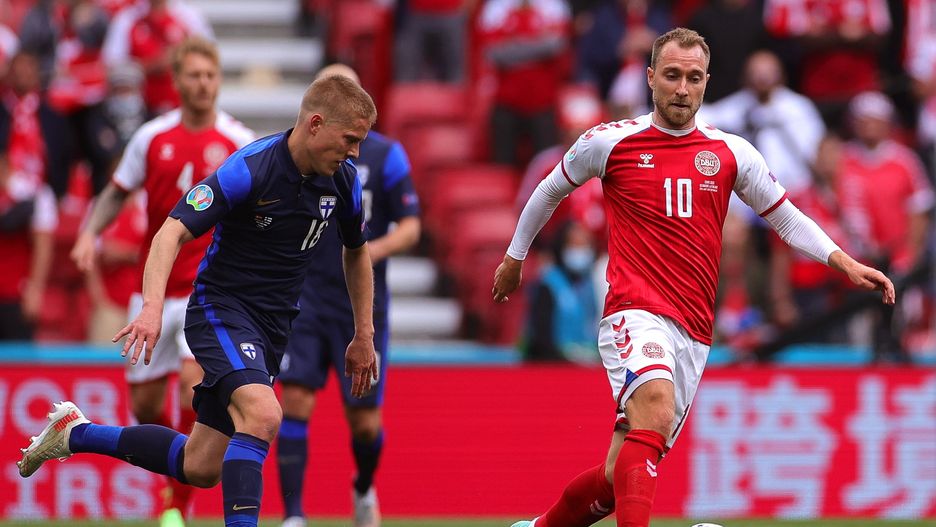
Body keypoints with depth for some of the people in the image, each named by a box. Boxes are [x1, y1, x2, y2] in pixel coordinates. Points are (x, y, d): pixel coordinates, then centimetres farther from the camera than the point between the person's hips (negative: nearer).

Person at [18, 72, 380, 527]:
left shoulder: (343, 181, 0)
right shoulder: (249, 169, -20)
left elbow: (356, 251, 20)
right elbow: (172, 232, -25)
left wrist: (364, 337, 21)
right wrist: (153, 307, -40)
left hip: (271, 330, 7)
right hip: (220, 307, -7)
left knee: (200, 469, 9)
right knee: (262, 414, -35)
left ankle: (75, 433, 28)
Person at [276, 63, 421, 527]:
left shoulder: (385, 155, -4)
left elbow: (410, 227, -4)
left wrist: (373, 250, -22)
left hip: (363, 302, -1)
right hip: (305, 297, 1)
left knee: (364, 419, 2)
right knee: (295, 401, -14)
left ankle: (364, 489, 35)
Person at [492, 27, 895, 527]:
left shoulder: (730, 152, 10)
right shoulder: (608, 142, 4)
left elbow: (786, 218, 18)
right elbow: (550, 190, 22)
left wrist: (845, 263, 4)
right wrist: (514, 256, 31)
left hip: (693, 335, 4)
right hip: (635, 313, -4)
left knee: (622, 477, 4)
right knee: (656, 412, -34)